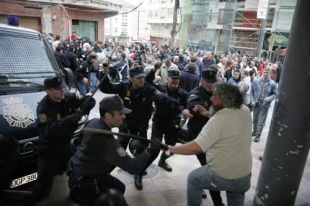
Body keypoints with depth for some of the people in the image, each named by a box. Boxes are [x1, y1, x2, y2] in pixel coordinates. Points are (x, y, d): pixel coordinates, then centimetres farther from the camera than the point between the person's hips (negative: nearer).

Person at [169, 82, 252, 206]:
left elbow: (196, 148, -31)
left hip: (221, 176, -6)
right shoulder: (245, 111, -6)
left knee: (192, 179, 21)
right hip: (245, 177, 6)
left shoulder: (217, 121, -27)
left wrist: (171, 149, -19)